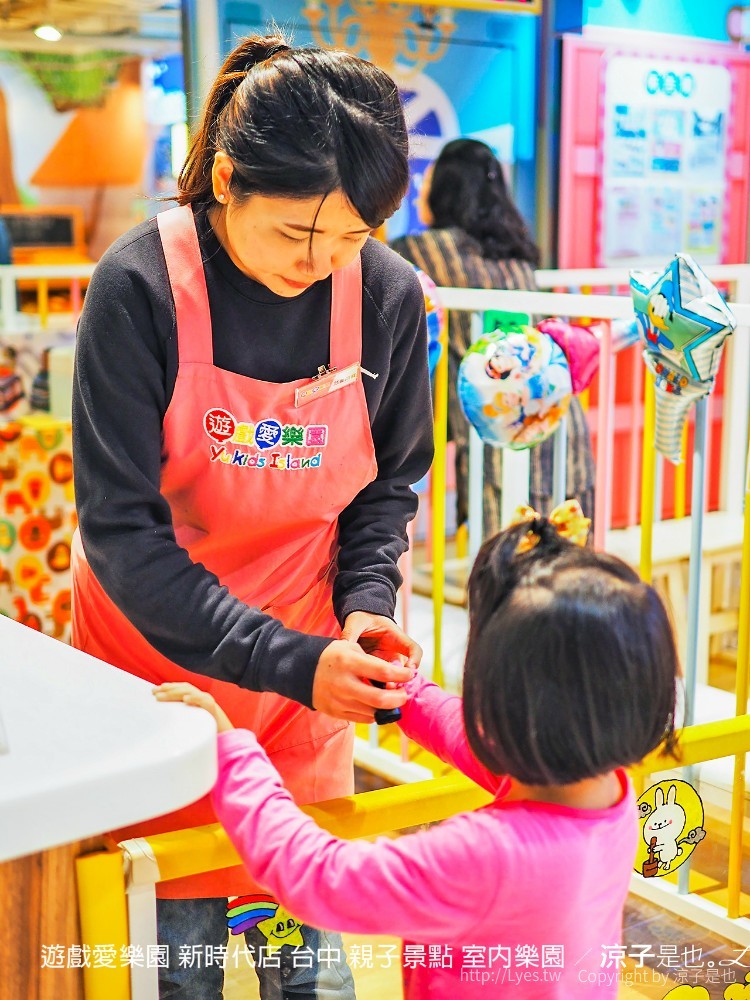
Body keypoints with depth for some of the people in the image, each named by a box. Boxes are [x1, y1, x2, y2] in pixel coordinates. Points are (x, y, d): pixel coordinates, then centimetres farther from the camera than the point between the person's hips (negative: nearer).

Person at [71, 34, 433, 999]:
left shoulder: (388, 294, -9)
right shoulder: (140, 285, -19)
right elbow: (122, 530, -19)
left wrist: (365, 603, -13)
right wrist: (287, 663, -26)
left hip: (305, 657, 3)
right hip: (154, 657, -2)